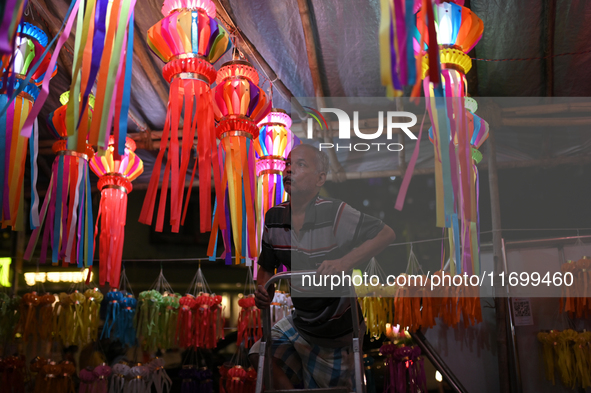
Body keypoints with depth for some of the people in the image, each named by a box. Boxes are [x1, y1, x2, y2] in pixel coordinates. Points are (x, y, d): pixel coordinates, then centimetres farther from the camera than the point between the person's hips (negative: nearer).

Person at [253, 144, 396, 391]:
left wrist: (344, 263, -36)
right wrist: (264, 292, -11)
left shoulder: (335, 214, -23)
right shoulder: (274, 217, -5)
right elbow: (266, 266, 9)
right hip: (299, 322, 5)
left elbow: (387, 234, -24)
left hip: (335, 332, -5)